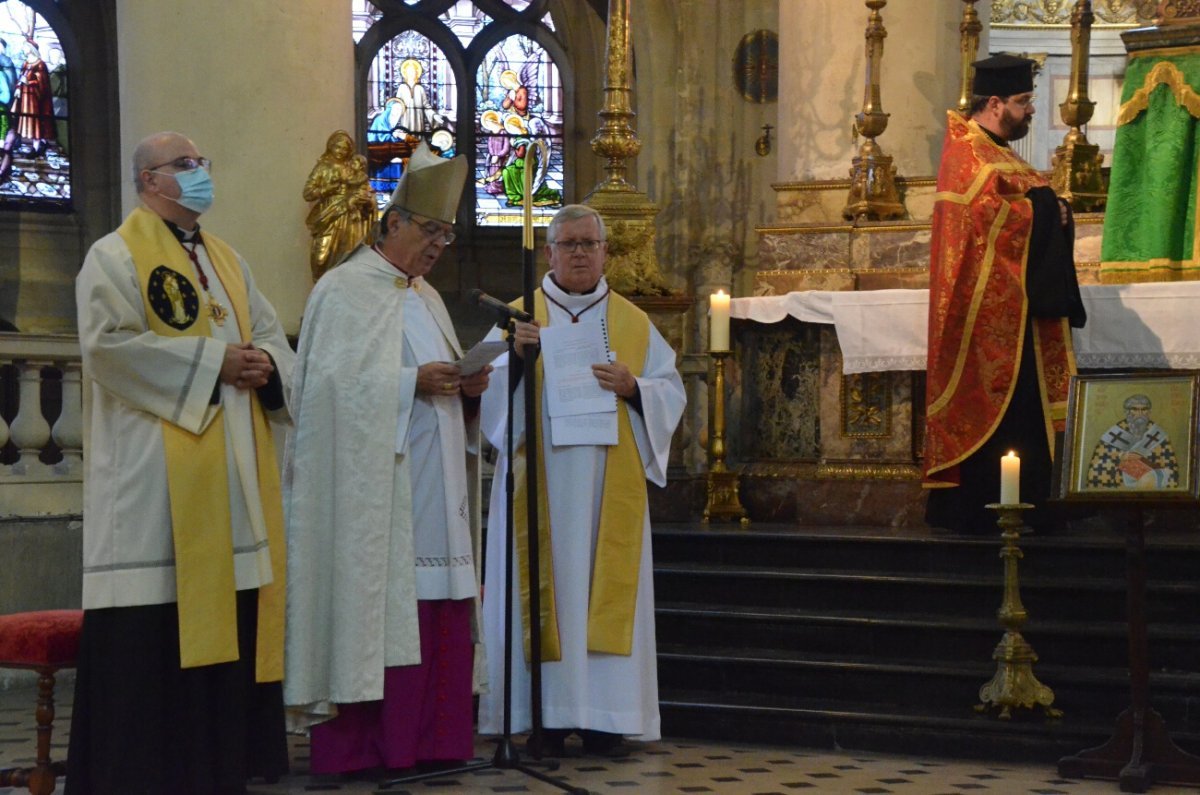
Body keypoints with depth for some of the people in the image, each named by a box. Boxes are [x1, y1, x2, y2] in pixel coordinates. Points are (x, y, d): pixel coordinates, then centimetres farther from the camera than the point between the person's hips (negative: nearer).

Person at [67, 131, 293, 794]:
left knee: (228, 609, 6)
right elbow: (107, 345, -16)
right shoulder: (116, 257, -3)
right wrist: (211, 362, -16)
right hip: (157, 472, -7)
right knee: (153, 631, -8)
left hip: (232, 470, 7)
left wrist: (264, 362, -5)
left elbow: (269, 333, 20)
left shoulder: (226, 260, 20)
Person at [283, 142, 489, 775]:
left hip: (435, 484, 8)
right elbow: (335, 383, -14)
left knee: (439, 614, 4)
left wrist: (466, 388, 3)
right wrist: (413, 382, -19)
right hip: (372, 482, -8)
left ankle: (427, 736, 8)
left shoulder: (426, 298, 22)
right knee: (375, 606, -9)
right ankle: (357, 741, -5)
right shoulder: (343, 291, -3)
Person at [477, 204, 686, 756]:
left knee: (606, 584, -2)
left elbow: (671, 393, 8)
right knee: (543, 587, -4)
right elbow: (489, 394, 1)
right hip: (540, 483, -1)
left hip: (610, 483, 1)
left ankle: (601, 717, 2)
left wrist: (632, 389, -11)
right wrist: (516, 359, -18)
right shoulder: (520, 318, 9)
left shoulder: (634, 324, 12)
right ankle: (545, 716, -1)